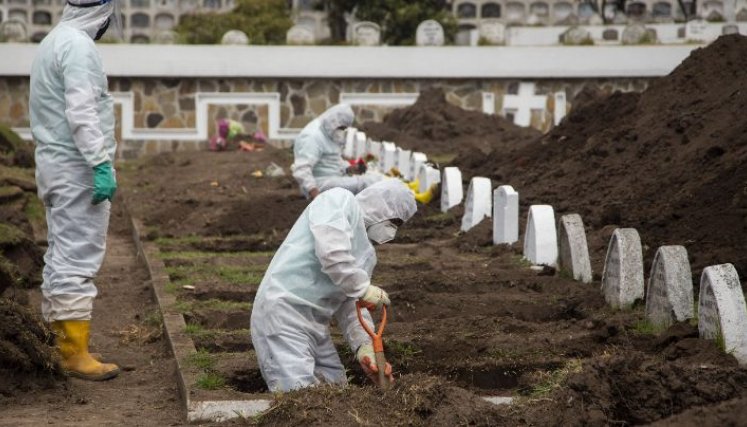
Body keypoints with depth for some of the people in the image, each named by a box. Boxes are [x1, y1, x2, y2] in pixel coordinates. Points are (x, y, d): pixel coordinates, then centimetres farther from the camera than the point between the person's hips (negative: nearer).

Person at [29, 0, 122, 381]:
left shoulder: (52, 42, 15)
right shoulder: (78, 46, -15)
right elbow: (82, 112, -23)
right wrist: (102, 164, -25)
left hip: (55, 164, 10)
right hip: (78, 167, -10)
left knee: (61, 258, 13)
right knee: (78, 261, -8)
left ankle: (63, 345, 18)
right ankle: (75, 353, -7)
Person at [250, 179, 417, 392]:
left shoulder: (367, 253, 21)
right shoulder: (339, 200, -3)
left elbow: (351, 305, 14)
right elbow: (331, 252, -21)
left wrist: (363, 345, -3)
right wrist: (363, 287, -11)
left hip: (317, 324, 10)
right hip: (283, 309, -10)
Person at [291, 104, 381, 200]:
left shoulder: (328, 132, 14)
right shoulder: (312, 137, -18)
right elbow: (301, 169, -28)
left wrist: (349, 168, 10)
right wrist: (314, 192, -39)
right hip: (321, 184, -10)